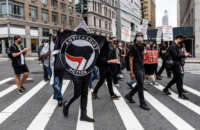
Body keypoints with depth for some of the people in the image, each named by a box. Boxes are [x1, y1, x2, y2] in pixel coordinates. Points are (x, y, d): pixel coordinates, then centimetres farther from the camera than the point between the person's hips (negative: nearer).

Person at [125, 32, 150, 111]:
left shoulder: (142, 46, 11)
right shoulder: (133, 48, -11)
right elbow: (131, 60, -14)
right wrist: (131, 72, -18)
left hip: (142, 68, 8)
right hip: (137, 69, -8)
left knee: (139, 85, 14)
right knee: (141, 85, -5)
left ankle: (129, 96, 31)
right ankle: (142, 104, 6)